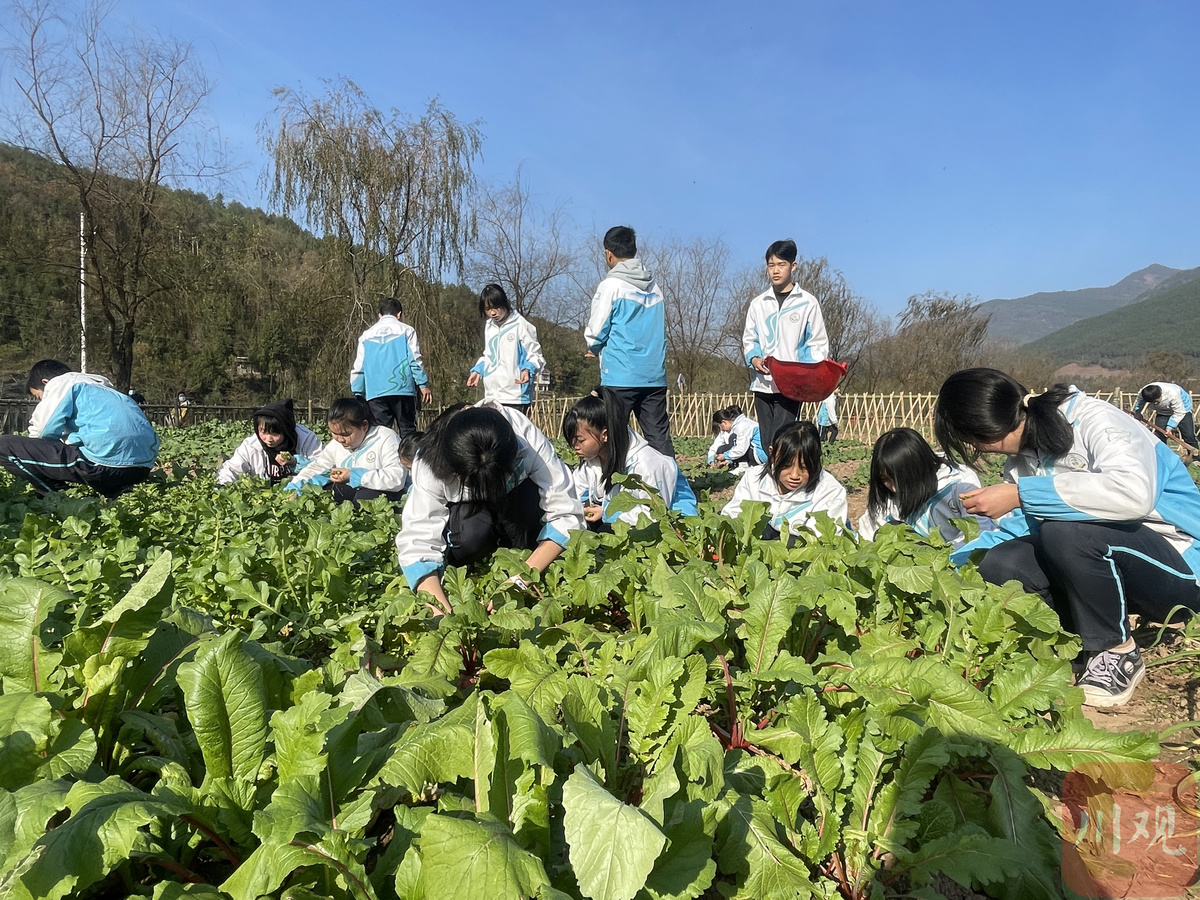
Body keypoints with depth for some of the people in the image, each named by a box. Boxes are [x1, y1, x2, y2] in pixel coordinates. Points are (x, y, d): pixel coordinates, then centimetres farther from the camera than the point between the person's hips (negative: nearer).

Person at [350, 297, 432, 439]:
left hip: (375, 392, 2)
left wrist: (358, 394, 15)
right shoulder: (406, 330, 7)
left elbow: (358, 367, 12)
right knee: (407, 430, 1)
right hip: (402, 390, -2)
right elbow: (415, 359, -2)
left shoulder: (366, 335, 15)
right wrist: (423, 384, 0)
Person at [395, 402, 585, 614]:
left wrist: (522, 578, -42)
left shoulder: (531, 442, -36)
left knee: (531, 493, -34)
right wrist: (440, 608, -52)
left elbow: (566, 515, -34)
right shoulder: (430, 466, -34)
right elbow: (418, 541, -37)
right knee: (472, 531, -35)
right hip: (465, 510, -1)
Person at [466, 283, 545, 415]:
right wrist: (478, 370, 11)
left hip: (515, 396, -6)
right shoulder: (489, 326, 15)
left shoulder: (520, 324, -7)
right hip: (491, 396, 7)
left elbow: (535, 355, -4)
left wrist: (528, 369, -23)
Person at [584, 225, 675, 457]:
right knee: (660, 437, 5)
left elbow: (595, 334, -6)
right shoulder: (654, 287, 12)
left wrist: (595, 348, 19)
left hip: (620, 377, -5)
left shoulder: (612, 285, -5)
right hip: (655, 376, 6)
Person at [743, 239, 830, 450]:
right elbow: (749, 340, 16)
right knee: (766, 442, 5)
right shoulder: (758, 303, 12)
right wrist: (754, 359, -7)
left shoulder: (807, 302, 3)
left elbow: (818, 344, 3)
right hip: (762, 384, 4)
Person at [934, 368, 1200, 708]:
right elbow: (1017, 529, 7)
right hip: (1105, 562, 7)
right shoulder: (1023, 457, 4)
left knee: (1064, 531, -34)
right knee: (997, 565, -17)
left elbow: (1133, 492, -38)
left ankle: (1118, 653, -11)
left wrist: (1020, 494, -34)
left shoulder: (1094, 419, -19)